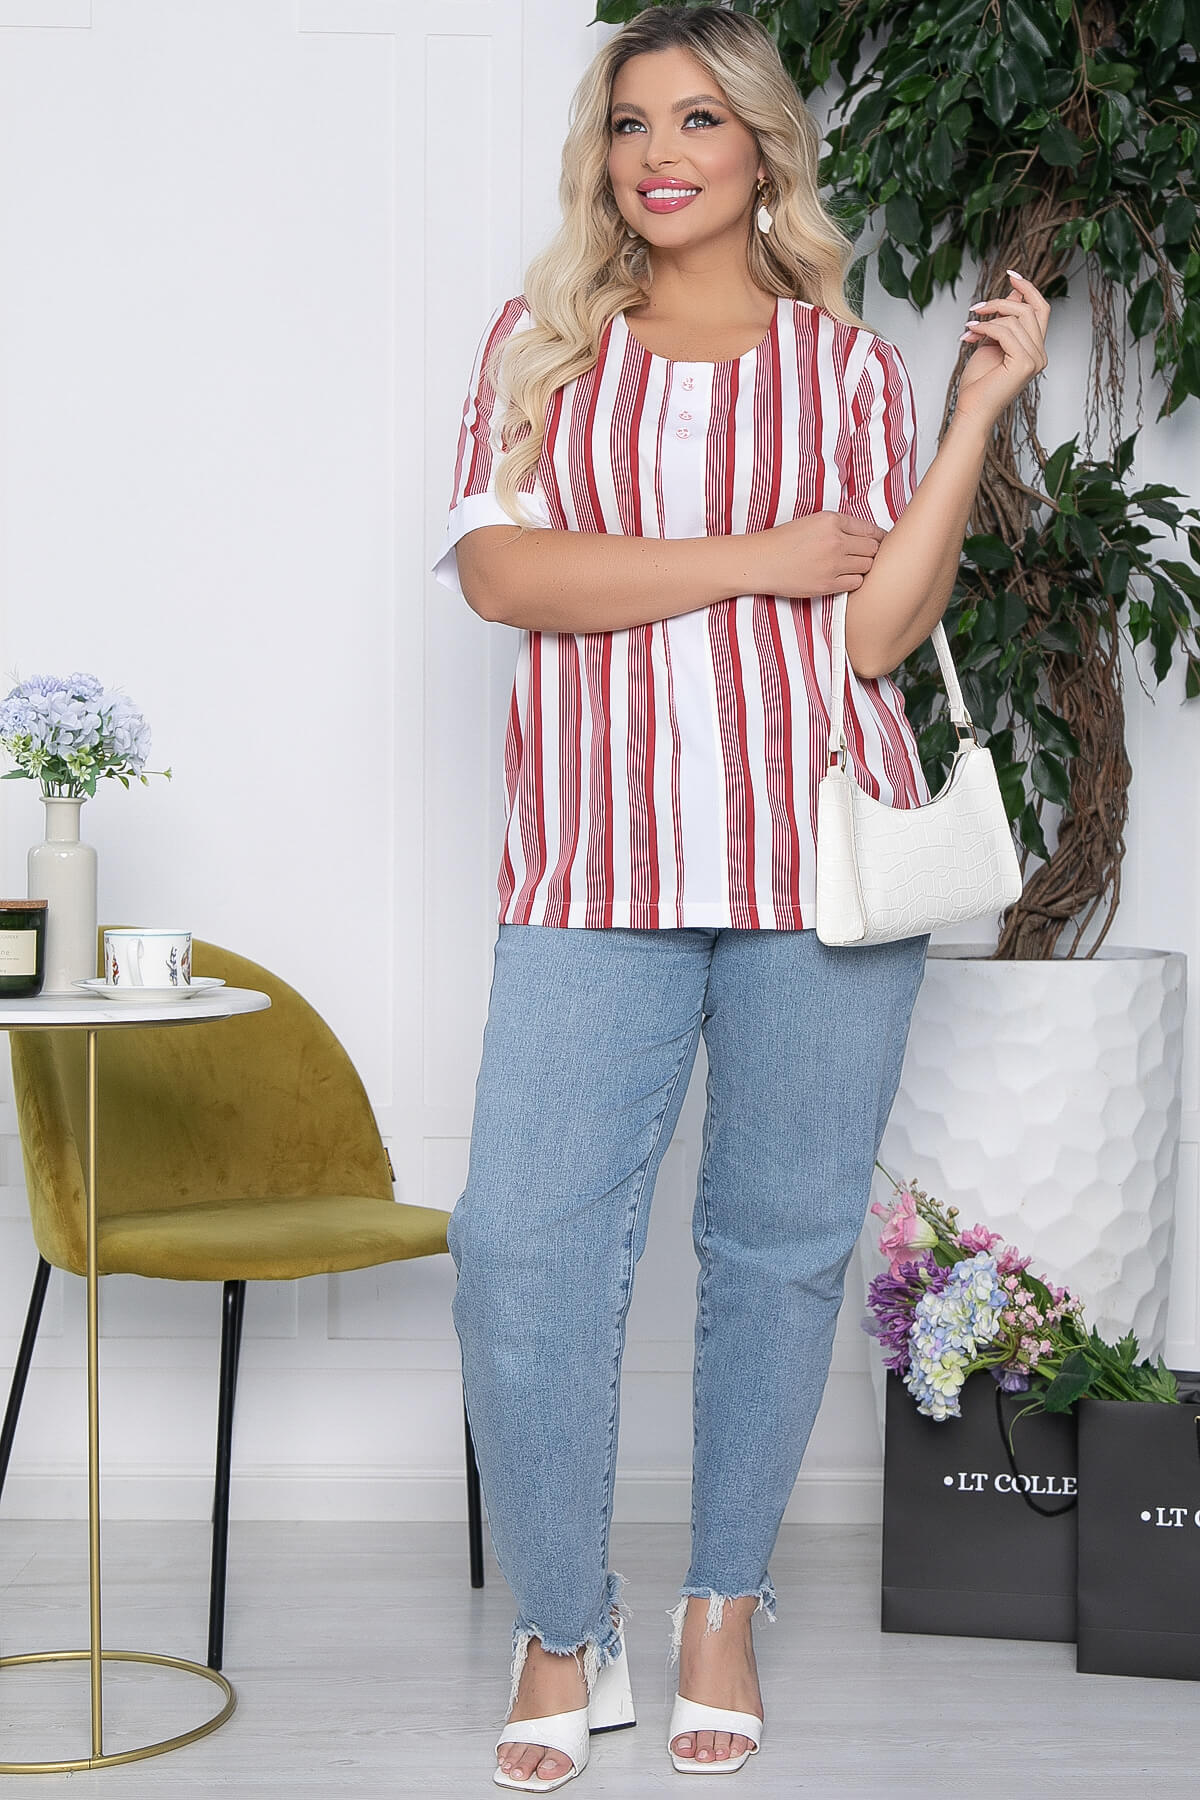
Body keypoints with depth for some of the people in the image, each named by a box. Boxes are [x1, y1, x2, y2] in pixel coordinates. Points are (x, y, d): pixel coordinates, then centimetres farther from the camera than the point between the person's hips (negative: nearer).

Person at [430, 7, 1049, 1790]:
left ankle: (726, 1605, 24)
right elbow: (499, 569, -5)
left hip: (820, 848, 0)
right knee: (523, 1242, -7)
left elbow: (877, 630, -1)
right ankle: (563, 1629, 12)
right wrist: (749, 557, -8)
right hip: (597, 859, 0)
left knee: (782, 1239, 6)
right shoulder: (543, 341, 11)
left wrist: (982, 408, -6)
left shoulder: (849, 364, 9)